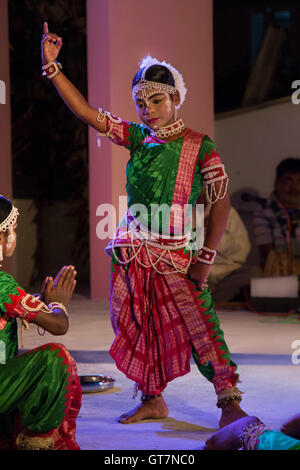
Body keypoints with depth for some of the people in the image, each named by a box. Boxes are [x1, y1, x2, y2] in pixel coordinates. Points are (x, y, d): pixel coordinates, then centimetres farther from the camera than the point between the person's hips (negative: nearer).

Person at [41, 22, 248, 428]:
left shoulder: (199, 146, -6)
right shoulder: (138, 137, 7)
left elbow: (221, 201, -7)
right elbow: (86, 112, 6)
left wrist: (206, 257, -12)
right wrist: (52, 66, 0)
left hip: (177, 253, -5)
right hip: (133, 251, 5)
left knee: (199, 325, -12)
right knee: (137, 326, 9)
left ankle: (230, 403, -6)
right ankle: (152, 400, 24)